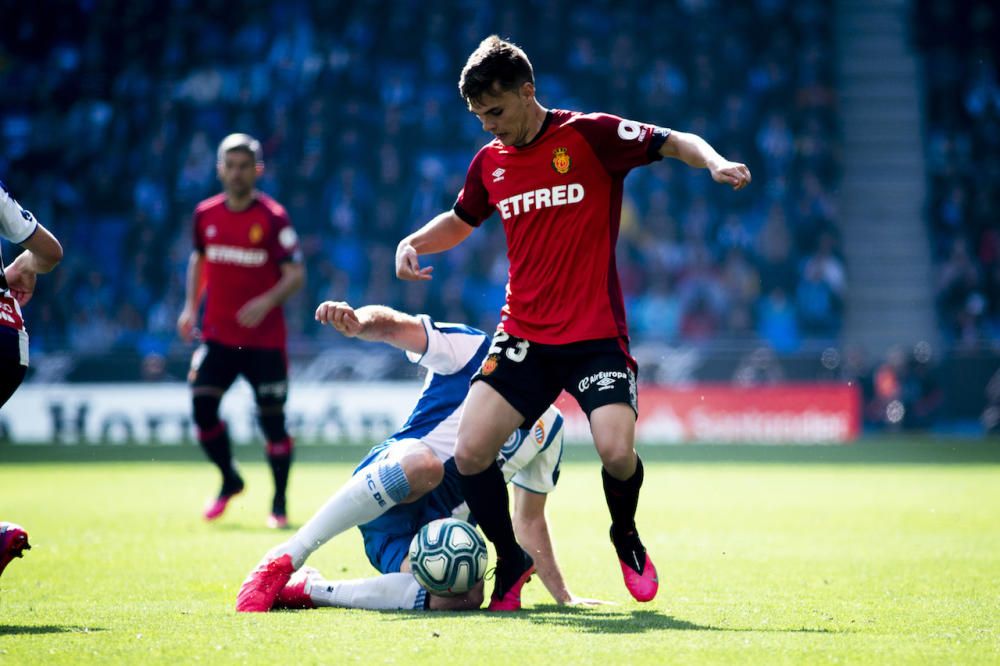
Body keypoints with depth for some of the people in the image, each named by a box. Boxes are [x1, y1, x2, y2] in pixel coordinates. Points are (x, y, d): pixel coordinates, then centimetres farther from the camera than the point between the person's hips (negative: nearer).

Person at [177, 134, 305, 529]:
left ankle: (279, 503, 16)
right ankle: (230, 481, 16)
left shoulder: (272, 218, -9)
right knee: (202, 406, -9)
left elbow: (296, 274, -10)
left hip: (265, 339, -3)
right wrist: (191, 306, 10)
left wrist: (267, 302, -26)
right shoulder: (206, 215, 4)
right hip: (217, 334, 3)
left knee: (272, 419, 0)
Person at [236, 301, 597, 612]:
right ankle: (284, 559, -34)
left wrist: (564, 598, 22)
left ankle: (308, 589, -18)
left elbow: (530, 521, 28)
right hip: (388, 476, -5)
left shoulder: (548, 428, 22)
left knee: (465, 596, -31)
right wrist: (357, 321, -35)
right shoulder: (472, 349, 4)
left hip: (438, 526, 5)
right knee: (423, 462, -43)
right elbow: (393, 326, -10)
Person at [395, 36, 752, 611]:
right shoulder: (489, 162, 10)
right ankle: (511, 562, 13)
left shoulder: (589, 135, -6)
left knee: (617, 451, -23)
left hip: (595, 334, -4)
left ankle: (627, 537, 12)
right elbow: (461, 220, 28)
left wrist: (715, 163, -25)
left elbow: (674, 142, -4)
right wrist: (414, 243, 10)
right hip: (523, 336, 4)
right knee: (471, 453, -11)